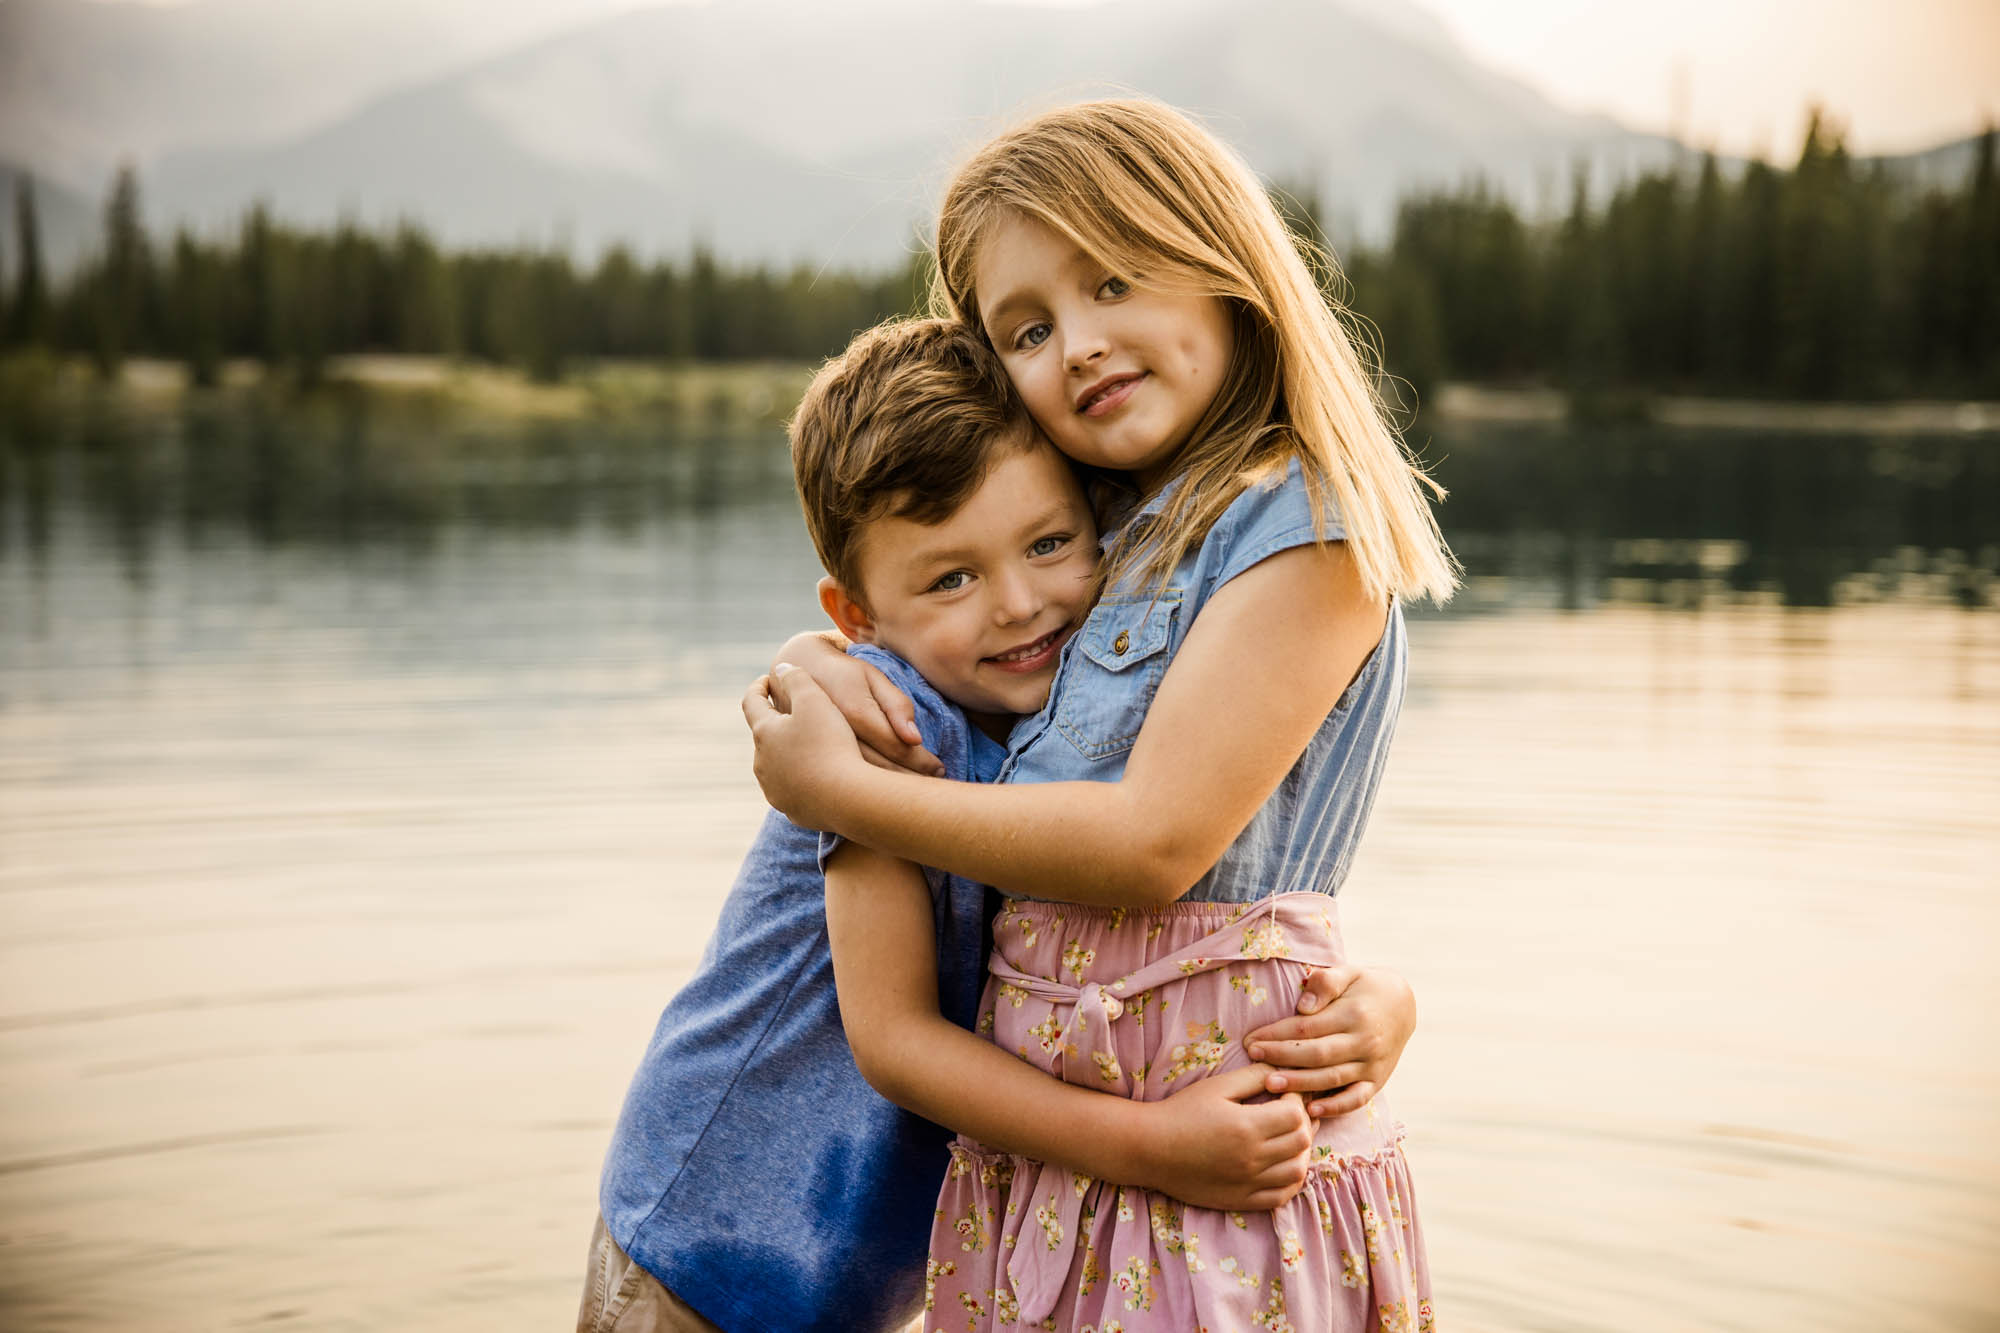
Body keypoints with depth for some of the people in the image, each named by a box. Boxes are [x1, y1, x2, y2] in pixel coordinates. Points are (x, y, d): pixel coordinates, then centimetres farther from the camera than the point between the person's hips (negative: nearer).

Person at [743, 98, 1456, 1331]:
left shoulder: (1310, 519, -12)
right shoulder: (1106, 537, 11)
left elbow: (1155, 842, -19)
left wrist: (838, 790, -10)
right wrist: (819, 669, 1)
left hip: (1220, 1145, -7)